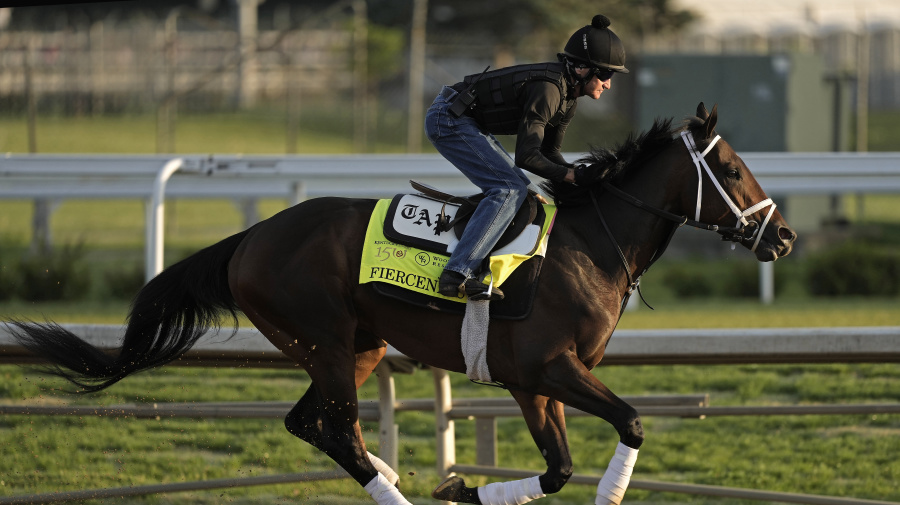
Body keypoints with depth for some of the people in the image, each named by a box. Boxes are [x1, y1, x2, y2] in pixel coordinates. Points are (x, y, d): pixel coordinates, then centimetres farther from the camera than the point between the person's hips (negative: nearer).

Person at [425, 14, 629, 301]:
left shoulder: (567, 97, 5)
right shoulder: (547, 89, -26)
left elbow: (549, 152, 13)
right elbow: (527, 156, -29)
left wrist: (581, 175, -3)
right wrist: (572, 175, -20)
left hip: (469, 125, 11)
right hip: (448, 121, -11)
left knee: (528, 193, 13)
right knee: (510, 189, -21)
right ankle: (457, 275, -31)